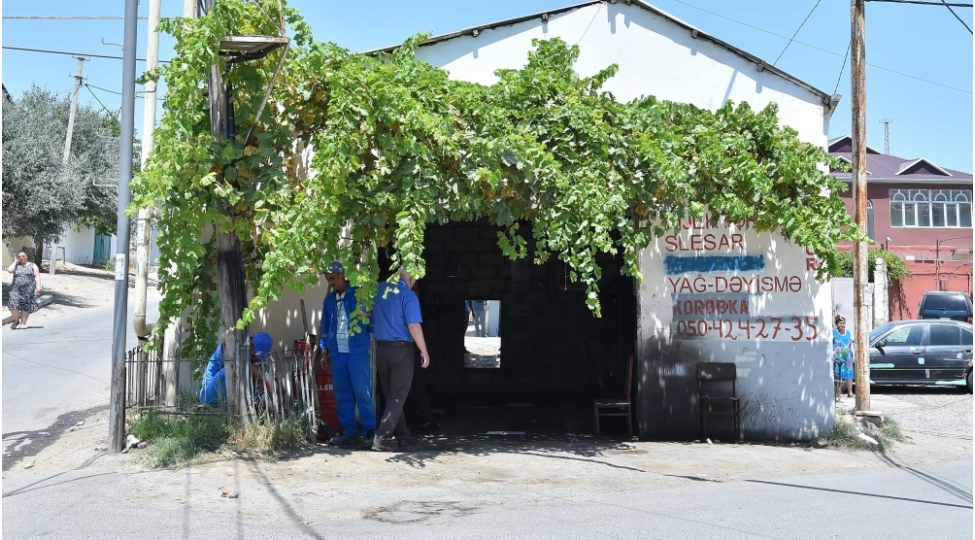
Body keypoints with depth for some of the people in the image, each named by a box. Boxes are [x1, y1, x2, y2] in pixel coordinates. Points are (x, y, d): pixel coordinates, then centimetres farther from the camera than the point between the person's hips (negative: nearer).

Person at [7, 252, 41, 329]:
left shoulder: (33, 265, 10)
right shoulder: (16, 266, 14)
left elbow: (37, 276, 1)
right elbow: (9, 270, -6)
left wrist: (38, 286, -12)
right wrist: (15, 262, 4)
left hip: (29, 290, -1)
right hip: (16, 289, 1)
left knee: (26, 306, -2)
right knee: (13, 305, -12)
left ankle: (23, 323, 4)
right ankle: (16, 321, 7)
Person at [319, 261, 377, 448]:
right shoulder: (329, 299, 15)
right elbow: (325, 326, 19)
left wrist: (373, 342, -10)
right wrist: (324, 352, 15)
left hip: (357, 351, -5)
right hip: (337, 353, 5)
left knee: (362, 392, -6)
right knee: (342, 395, 6)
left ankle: (370, 432, 0)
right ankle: (349, 433, 13)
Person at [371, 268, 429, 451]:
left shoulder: (379, 289, 5)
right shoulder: (408, 295, -11)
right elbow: (413, 326, -18)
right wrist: (424, 351, -13)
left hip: (381, 348, 6)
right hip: (401, 349, -6)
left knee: (390, 395, 14)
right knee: (398, 396, 0)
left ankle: (402, 435, 22)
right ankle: (382, 438, -7)